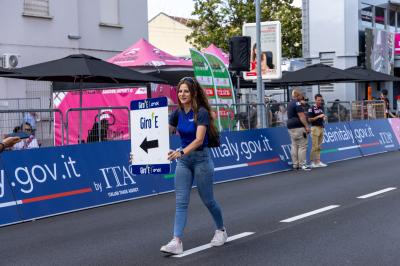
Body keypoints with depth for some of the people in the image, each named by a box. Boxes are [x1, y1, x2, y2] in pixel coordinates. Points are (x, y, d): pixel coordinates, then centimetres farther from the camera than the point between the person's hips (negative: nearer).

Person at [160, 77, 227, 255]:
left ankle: (221, 231, 33)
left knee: (207, 200, 9)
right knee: (181, 202, -3)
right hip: (183, 160, 6)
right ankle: (177, 242, -8)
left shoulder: (201, 112, -17)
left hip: (201, 158, -5)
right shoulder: (178, 113, 2)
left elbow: (199, 140, -27)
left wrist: (181, 152, -40)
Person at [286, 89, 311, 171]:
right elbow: (301, 116, -18)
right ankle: (302, 164, -8)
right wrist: (306, 126, -16)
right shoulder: (297, 104, -13)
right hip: (298, 127, -10)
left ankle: (295, 164, 10)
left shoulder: (290, 103, 16)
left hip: (290, 127, 10)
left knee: (294, 146, 9)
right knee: (302, 146, -7)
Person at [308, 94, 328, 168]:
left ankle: (318, 161, 11)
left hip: (321, 127, 7)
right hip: (315, 128, -7)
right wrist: (318, 116, -18)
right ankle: (312, 162, -3)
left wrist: (324, 118, 3)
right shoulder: (312, 108, -8)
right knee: (315, 146, -8)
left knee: (319, 147, 8)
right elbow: (310, 119, -11)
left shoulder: (321, 108, 14)